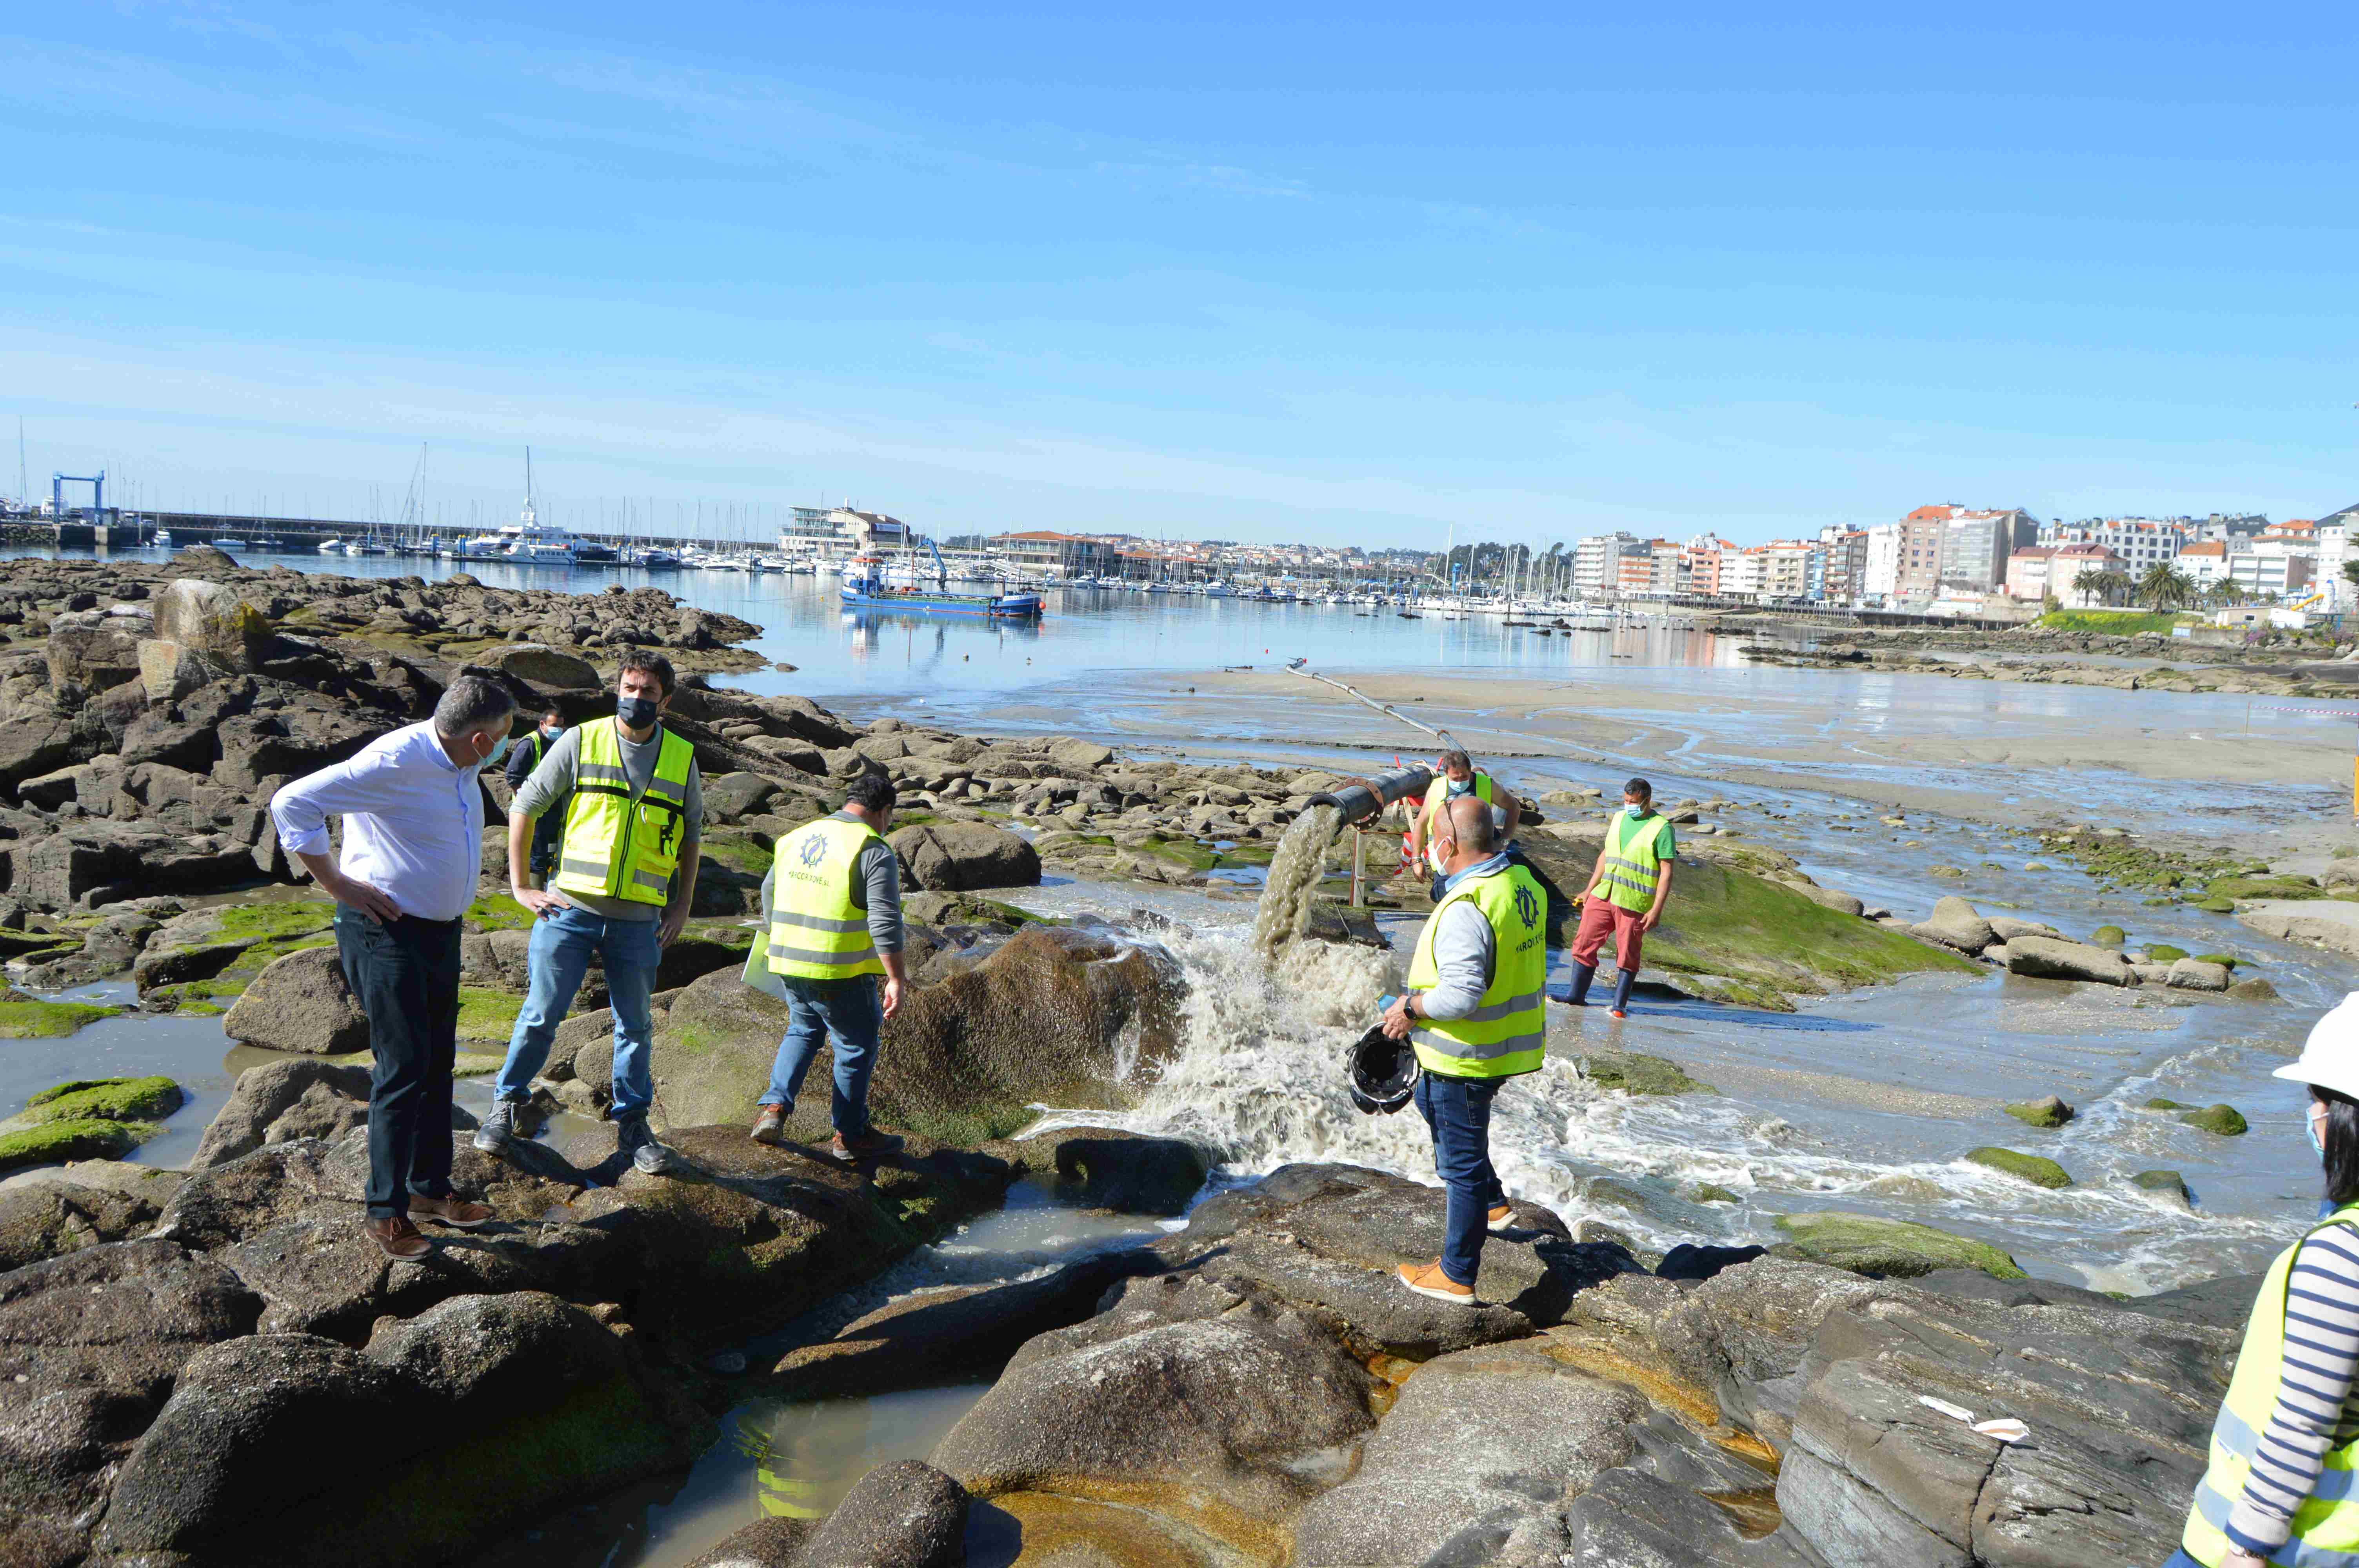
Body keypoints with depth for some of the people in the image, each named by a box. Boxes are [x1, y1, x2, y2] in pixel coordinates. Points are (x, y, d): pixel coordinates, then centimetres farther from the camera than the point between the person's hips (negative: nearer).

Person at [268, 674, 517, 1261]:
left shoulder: (461, 767, 4)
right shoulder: (394, 762, -23)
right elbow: (292, 804, -23)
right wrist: (339, 885, -19)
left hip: (441, 930, 9)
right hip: (387, 932, -9)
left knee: (438, 1063, 15)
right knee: (403, 1069, -7)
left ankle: (430, 1190, 28)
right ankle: (386, 1212, 4)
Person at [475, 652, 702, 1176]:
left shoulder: (683, 758, 5)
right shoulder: (581, 742, -2)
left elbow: (691, 834, 17)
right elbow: (524, 806, 4)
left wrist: (683, 905, 10)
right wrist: (519, 886, 1)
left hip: (639, 920, 2)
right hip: (570, 909, -2)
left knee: (636, 1026, 9)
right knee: (542, 1015, 4)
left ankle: (633, 1126, 22)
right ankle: (506, 1104, 24)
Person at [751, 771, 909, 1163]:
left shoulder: (796, 837, 10)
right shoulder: (874, 852, -12)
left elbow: (769, 893, 23)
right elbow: (885, 923, -19)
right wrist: (896, 980, -17)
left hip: (788, 961, 6)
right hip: (840, 973, -6)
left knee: (802, 1031, 27)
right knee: (856, 1048, 11)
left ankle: (774, 1109, 13)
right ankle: (850, 1137, 21)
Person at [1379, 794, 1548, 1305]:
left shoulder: (1467, 909, -30)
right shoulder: (1522, 883, 1)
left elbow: (1461, 995, -34)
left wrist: (1411, 1007, -17)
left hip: (1467, 1058, -10)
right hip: (1509, 1042, 10)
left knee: (1462, 1163, 5)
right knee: (1431, 1102, 32)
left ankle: (1457, 1276, 20)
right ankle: (1491, 1201, 39)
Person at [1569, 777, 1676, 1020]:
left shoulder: (1662, 829, -8)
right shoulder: (1618, 818, 11)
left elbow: (1666, 872, -10)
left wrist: (1657, 910, -16)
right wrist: (1589, 890, 17)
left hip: (1634, 903, -6)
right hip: (1602, 896, 6)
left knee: (1627, 955, 3)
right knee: (1584, 944, 4)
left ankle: (1619, 1006, 14)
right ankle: (1577, 998, 15)